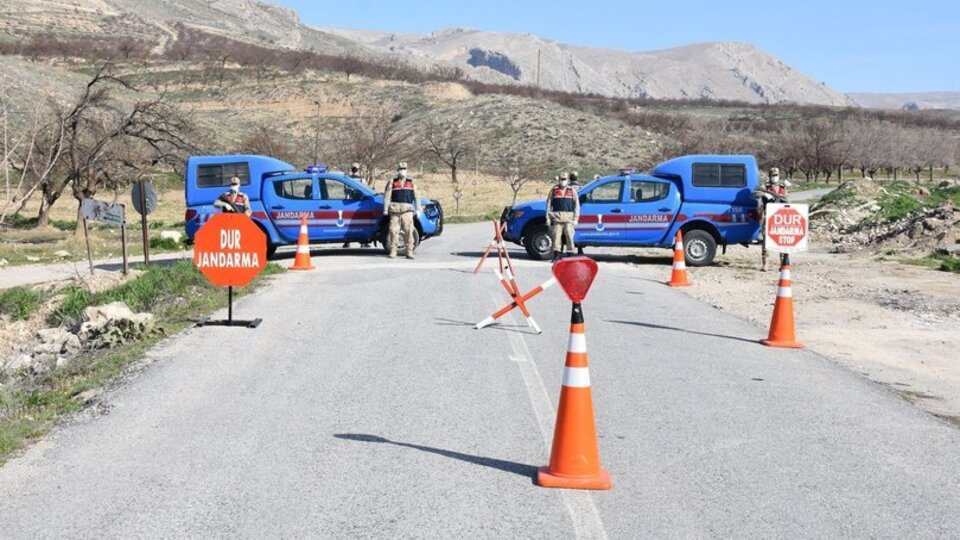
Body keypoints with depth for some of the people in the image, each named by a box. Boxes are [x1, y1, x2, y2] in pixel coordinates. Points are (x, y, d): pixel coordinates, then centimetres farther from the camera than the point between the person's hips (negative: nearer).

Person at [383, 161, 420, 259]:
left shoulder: (411, 182, 15)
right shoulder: (392, 182, 11)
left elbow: (416, 196, 13)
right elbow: (387, 196, 7)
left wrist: (417, 209, 6)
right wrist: (385, 209, 0)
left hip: (407, 210, 0)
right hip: (394, 210, 0)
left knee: (409, 231, -6)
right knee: (394, 231, -1)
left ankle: (409, 252, -4)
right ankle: (393, 252, 4)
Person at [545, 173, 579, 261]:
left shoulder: (572, 191, 10)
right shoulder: (554, 190, 11)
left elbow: (577, 205, 10)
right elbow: (549, 204, 12)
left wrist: (575, 218, 2)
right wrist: (548, 217, 5)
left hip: (569, 217, -1)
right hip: (557, 217, 1)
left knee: (569, 235, -4)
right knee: (556, 235, -3)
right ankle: (556, 255, 2)